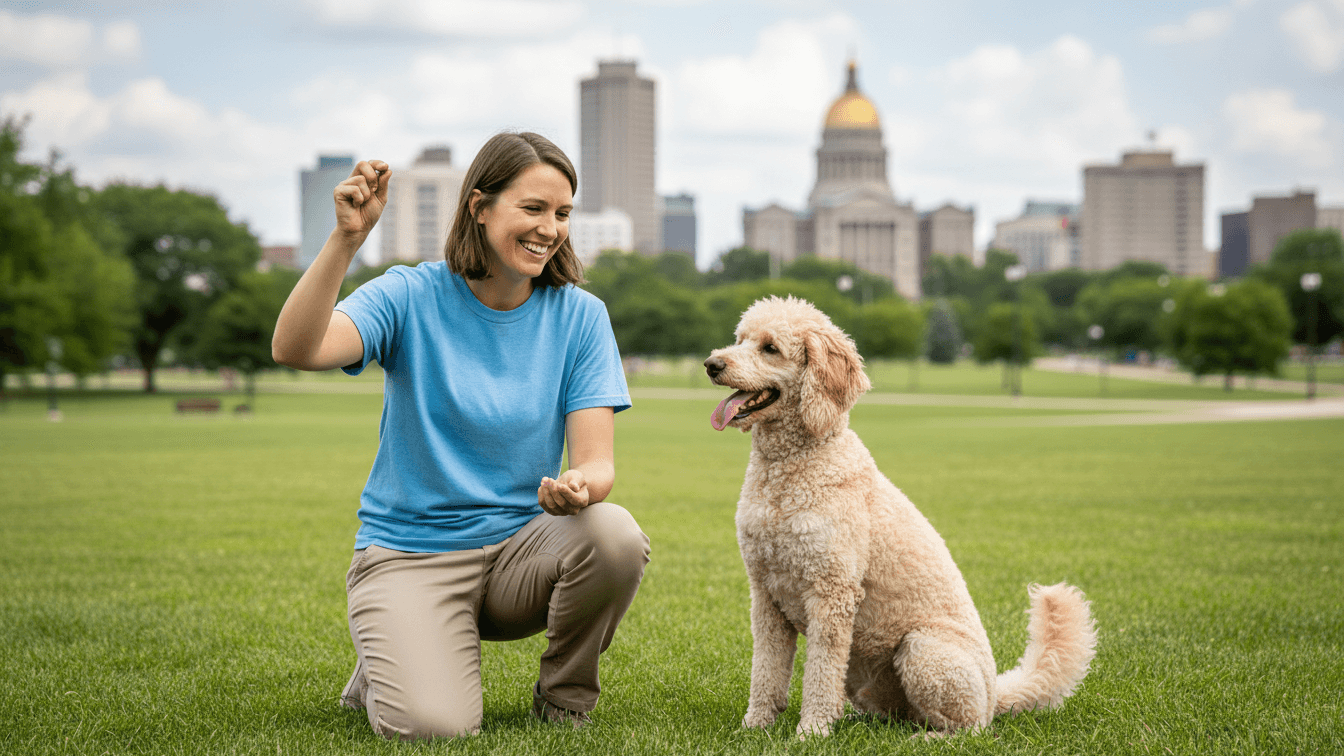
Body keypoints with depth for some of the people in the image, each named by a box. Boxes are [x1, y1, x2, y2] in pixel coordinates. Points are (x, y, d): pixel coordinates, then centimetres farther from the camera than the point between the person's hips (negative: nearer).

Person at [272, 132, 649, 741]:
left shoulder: (579, 315, -1)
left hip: (521, 544, 3)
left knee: (615, 534, -30)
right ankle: (385, 668, 13)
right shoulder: (412, 297, -7)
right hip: (411, 551, -2)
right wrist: (346, 239, -36)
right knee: (431, 726, -26)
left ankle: (564, 698, -2)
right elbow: (295, 349, -25)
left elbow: (598, 461, -8)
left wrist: (580, 486, -32)